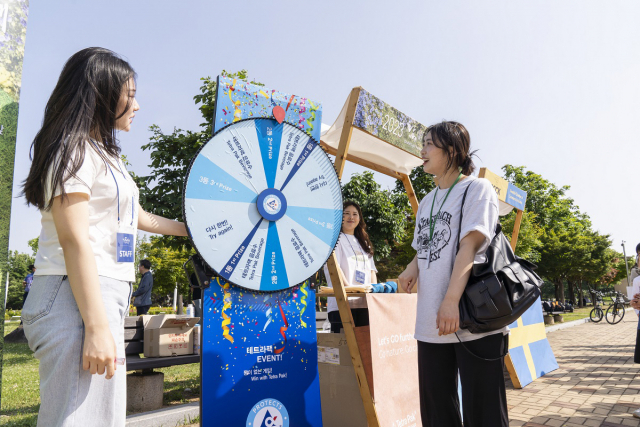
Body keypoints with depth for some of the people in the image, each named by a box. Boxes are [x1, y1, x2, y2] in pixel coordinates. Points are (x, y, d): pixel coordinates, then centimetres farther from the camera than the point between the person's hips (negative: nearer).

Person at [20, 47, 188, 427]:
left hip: (105, 296, 10)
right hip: (77, 298, -10)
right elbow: (74, 240, -17)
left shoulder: (105, 155, 22)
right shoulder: (74, 149, -8)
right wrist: (96, 327, -22)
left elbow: (136, 217, 31)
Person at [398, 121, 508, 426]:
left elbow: (469, 246, -14)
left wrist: (451, 300, -23)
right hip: (430, 322, 7)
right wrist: (413, 267, 0)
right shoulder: (427, 201, 19)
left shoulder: (477, 189, -2)